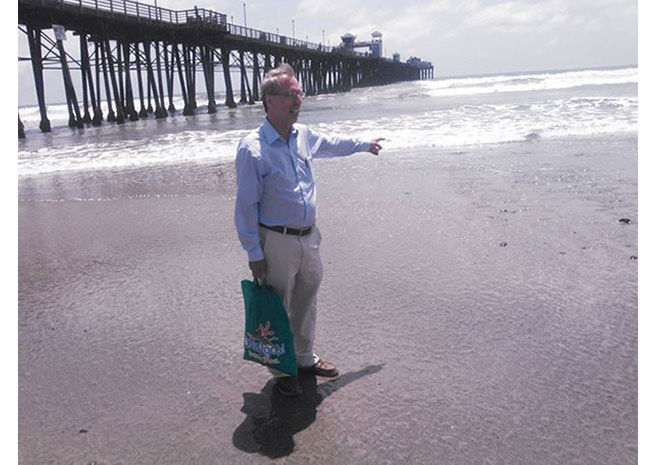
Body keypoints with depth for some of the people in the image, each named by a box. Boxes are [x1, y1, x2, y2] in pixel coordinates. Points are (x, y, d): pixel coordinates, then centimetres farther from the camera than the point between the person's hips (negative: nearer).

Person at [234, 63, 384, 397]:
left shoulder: (304, 135, 5)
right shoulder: (252, 149, -16)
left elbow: (331, 144, 29)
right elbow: (246, 206, -14)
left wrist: (364, 144, 43)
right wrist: (254, 254, -14)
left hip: (309, 236, 7)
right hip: (277, 242, -7)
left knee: (306, 300, 19)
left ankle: (305, 357, 39)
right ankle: (281, 370, 25)